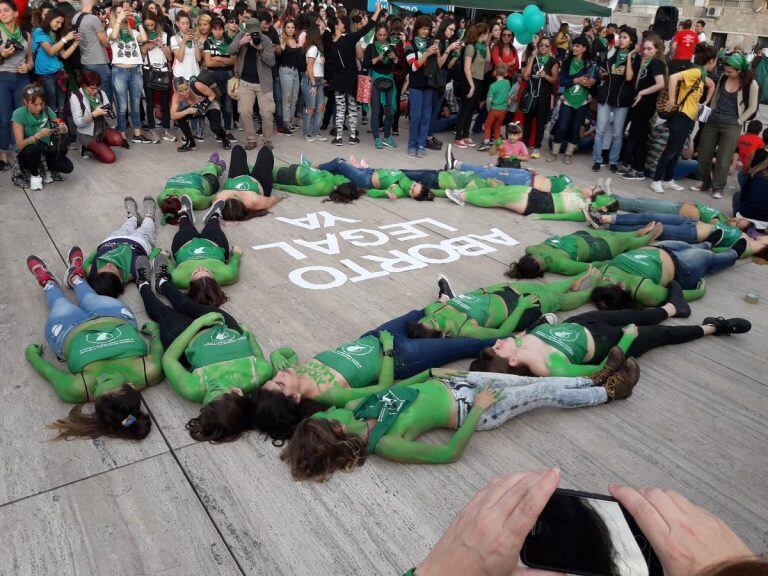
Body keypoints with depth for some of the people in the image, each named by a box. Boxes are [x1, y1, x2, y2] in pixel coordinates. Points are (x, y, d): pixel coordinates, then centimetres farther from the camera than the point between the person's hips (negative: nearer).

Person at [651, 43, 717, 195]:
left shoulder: (702, 75, 13)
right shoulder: (696, 71, -14)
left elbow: (712, 85, 34)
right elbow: (673, 77, -29)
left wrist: (706, 102, 24)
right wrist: (672, 100, -27)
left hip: (689, 119, 10)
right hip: (681, 117, -10)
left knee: (677, 150, 13)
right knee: (670, 150, -6)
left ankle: (668, 180, 21)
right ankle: (656, 181, 0)